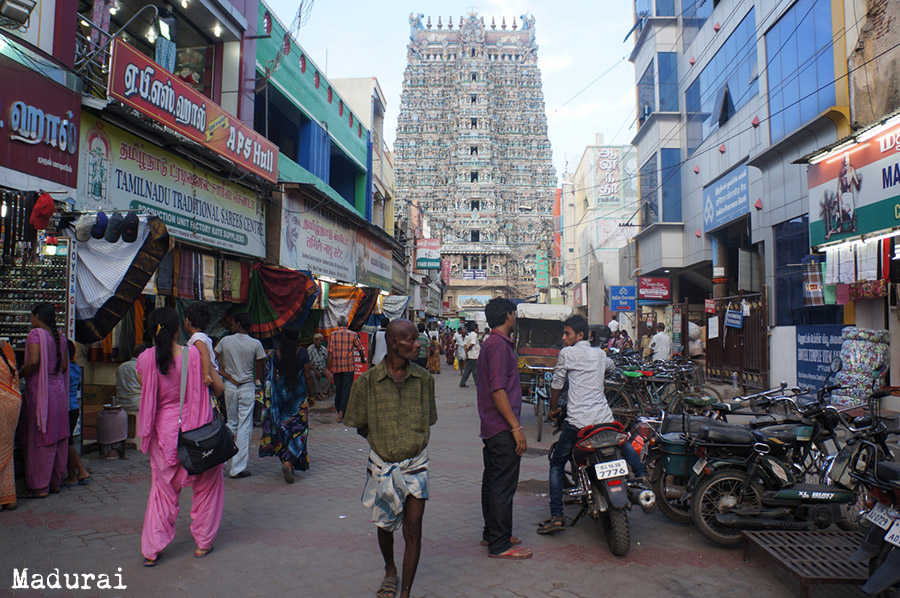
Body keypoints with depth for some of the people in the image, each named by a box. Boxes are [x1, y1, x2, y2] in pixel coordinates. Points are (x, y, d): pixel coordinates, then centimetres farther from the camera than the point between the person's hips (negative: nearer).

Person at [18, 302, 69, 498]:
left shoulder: (36, 334, -10)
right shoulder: (60, 337, 11)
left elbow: (33, 362, -22)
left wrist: (18, 375, -7)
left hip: (40, 390, -7)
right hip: (59, 389, 7)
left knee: (39, 439, -1)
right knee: (58, 438, 11)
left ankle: (39, 486, 4)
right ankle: (56, 482, 19)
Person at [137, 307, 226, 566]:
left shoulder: (145, 359, -6)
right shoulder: (194, 353, -14)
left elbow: (148, 396, 5)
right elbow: (219, 388, -6)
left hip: (164, 430, 2)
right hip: (197, 428, -2)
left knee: (163, 488, 17)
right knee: (206, 486, 16)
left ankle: (152, 549, 18)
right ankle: (203, 543, 24)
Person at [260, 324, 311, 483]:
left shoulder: (276, 353, -2)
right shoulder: (302, 352, -9)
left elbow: (273, 377, 3)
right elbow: (307, 375, -9)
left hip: (280, 394, 3)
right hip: (298, 394, -3)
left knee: (282, 428, 15)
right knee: (298, 428, 0)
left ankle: (286, 460, 21)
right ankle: (289, 463, -17)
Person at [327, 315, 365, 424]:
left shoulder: (333, 335, -1)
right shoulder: (353, 335, -3)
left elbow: (330, 352, -5)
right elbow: (360, 349, 4)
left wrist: (328, 368, -2)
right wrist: (363, 359, 24)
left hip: (336, 367, 2)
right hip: (349, 366, -2)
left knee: (338, 389, 14)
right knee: (346, 389, -2)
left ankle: (339, 410, 23)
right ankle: (341, 412, -13)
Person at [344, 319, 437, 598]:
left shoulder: (424, 379, -5)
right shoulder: (368, 381, -10)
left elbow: (427, 421, 7)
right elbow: (360, 426, 0)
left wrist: (413, 441, -5)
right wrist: (382, 440, -9)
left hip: (416, 465, 0)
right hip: (382, 466, 0)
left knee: (413, 531, -3)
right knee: (384, 524, 19)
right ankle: (390, 571, 46)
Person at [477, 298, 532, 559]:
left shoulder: (490, 344, 15)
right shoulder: (499, 345, -17)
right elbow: (498, 390, -22)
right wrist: (516, 428, -22)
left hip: (491, 428, 11)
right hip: (503, 429, -11)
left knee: (492, 482, 17)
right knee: (503, 486, -3)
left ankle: (491, 534, 27)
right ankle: (500, 545, 5)